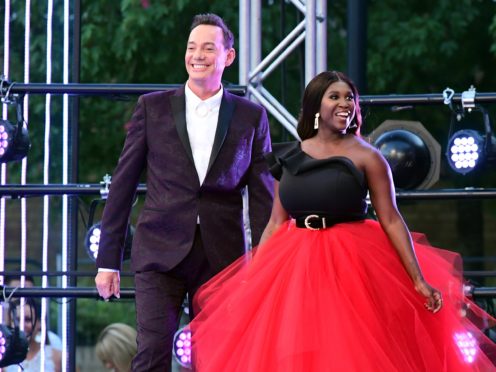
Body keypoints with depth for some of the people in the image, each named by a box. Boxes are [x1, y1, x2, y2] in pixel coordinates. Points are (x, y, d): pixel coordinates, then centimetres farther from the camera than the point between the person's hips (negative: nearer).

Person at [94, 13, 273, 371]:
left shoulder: (251, 116, 7)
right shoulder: (153, 107, 6)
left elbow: (263, 195, 6)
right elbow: (122, 184, 7)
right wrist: (108, 260, 4)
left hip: (222, 257, 1)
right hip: (161, 250, -1)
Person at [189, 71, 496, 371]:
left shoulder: (365, 156, -3)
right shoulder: (288, 157, 7)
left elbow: (391, 221, -6)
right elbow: (277, 223, 10)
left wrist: (419, 281, -11)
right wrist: (250, 281, 8)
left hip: (352, 268, -3)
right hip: (297, 269, 3)